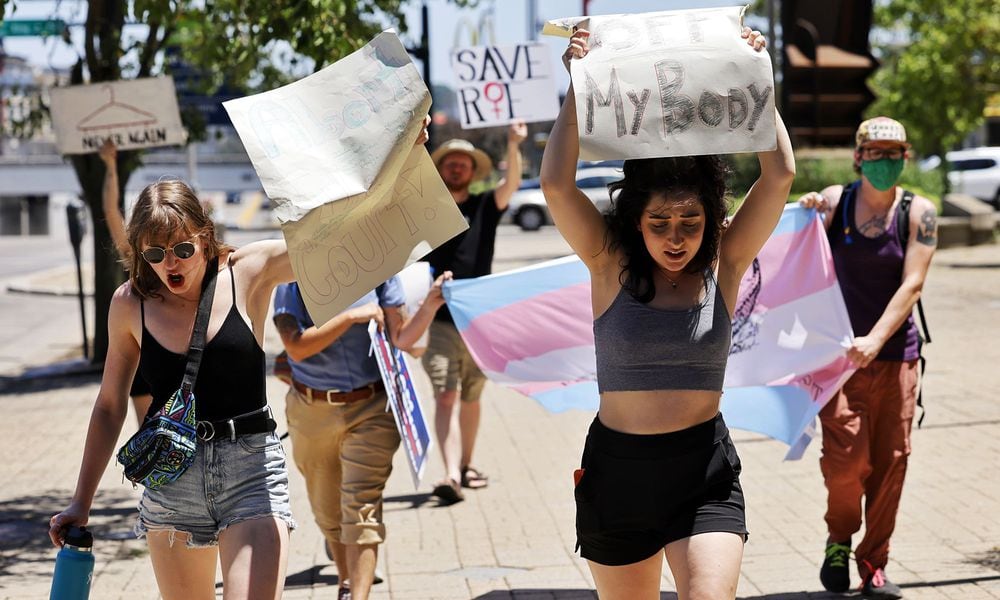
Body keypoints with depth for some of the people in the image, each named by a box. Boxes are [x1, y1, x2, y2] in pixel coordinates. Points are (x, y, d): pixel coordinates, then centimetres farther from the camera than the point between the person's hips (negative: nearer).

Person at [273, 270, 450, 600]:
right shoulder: (290, 279, -9)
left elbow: (400, 339, -4)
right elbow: (297, 347, -19)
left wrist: (430, 306, -20)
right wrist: (352, 316, -23)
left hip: (372, 407, -1)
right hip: (312, 411, 1)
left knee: (362, 505, -14)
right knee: (328, 511, 17)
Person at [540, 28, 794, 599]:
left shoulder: (724, 266, -2)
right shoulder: (611, 265, -4)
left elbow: (781, 175, -11)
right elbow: (557, 185, -18)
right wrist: (580, 85, -15)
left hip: (705, 471, -1)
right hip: (616, 468, 1)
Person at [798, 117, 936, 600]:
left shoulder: (919, 212, -1)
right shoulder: (833, 202, 0)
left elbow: (911, 284, -10)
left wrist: (875, 340, -23)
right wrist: (806, 214, -16)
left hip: (895, 352, 1)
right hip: (838, 350, -1)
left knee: (890, 460, 1)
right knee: (845, 456, -12)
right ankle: (838, 540, 17)